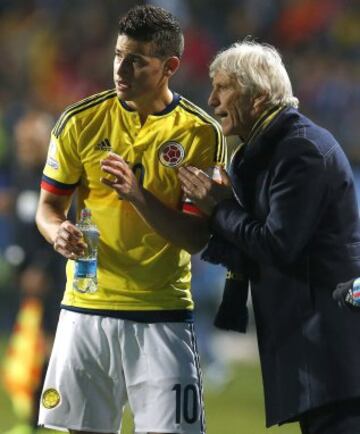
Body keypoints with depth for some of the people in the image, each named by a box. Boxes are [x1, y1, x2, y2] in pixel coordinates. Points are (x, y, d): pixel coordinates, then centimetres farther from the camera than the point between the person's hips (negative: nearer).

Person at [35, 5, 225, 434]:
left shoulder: (201, 134, -3)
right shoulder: (81, 121, 2)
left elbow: (196, 237, -5)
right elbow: (48, 206, 8)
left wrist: (138, 196, -20)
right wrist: (58, 231, -15)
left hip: (163, 314, -2)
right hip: (87, 306, 2)